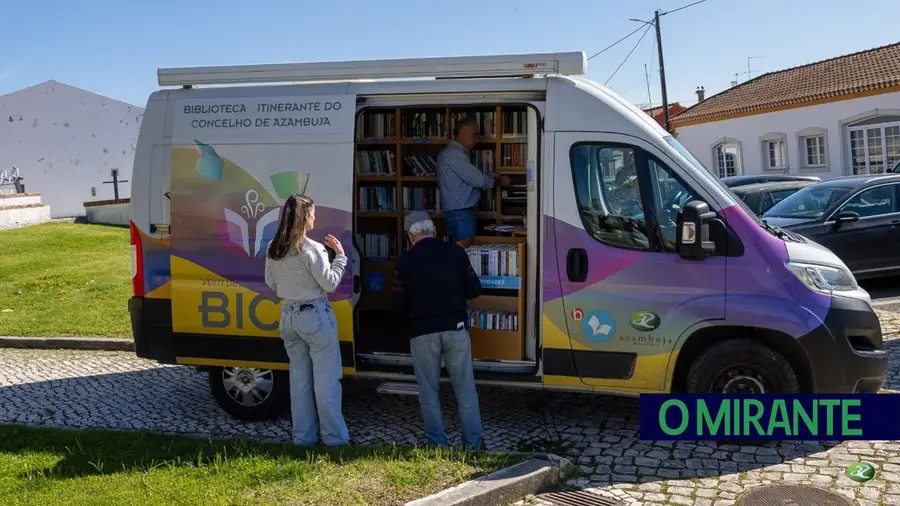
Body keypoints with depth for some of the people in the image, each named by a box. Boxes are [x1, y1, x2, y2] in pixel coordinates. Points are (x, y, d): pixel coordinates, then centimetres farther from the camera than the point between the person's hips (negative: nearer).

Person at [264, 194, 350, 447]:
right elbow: (329, 284, -12)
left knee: (299, 378, 14)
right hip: (315, 315, -6)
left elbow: (271, 283, 11)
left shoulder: (273, 249, 2)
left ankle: (303, 435, 21)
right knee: (326, 379, 3)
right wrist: (340, 255, -4)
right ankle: (334, 436, 9)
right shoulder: (312, 249, -17)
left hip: (288, 316, 6)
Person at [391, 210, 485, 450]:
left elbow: (398, 304, -2)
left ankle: (437, 445, 15)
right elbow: (474, 289, 3)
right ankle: (473, 443, 16)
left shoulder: (405, 260, -5)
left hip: (422, 332, -1)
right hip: (455, 329, 1)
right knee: (465, 389, 11)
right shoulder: (455, 252, -1)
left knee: (428, 392, 11)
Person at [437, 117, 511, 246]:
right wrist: (500, 180, -2)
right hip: (460, 212, -11)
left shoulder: (448, 153, 18)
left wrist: (492, 177, 15)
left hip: (455, 211, 11)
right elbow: (477, 180, -18)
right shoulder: (455, 154, -16)